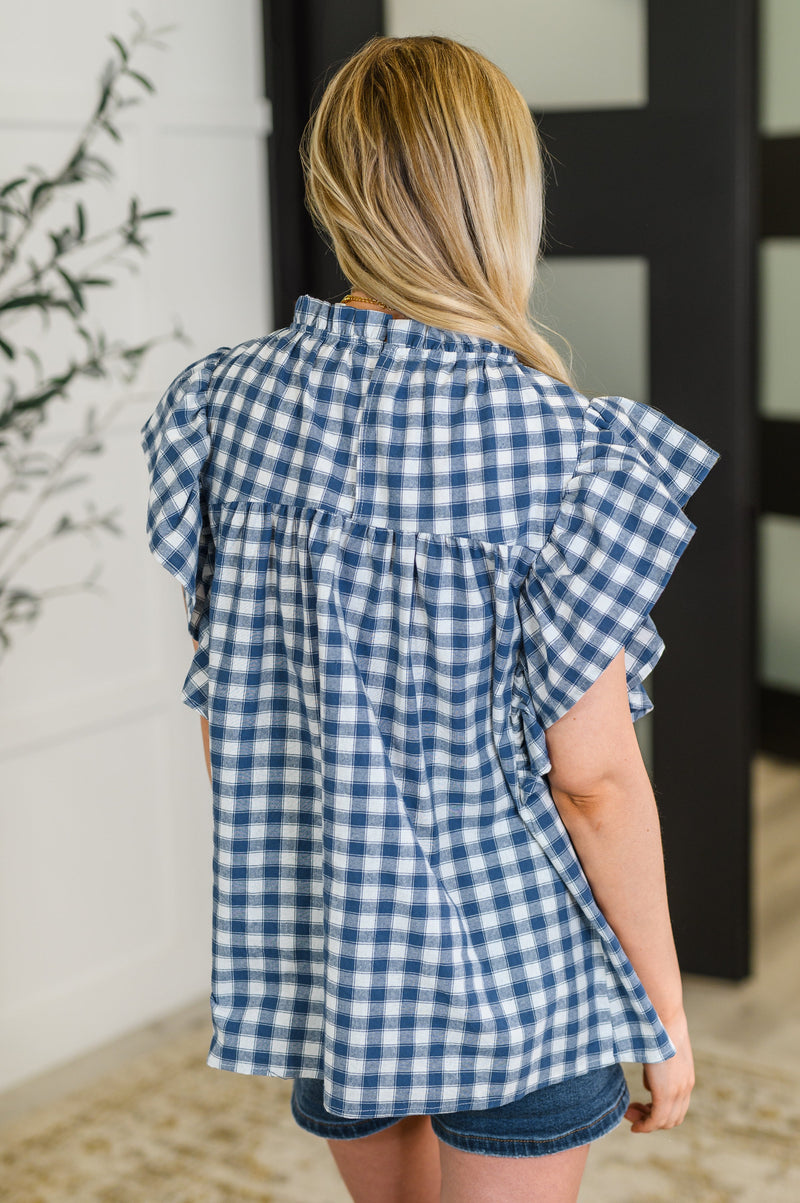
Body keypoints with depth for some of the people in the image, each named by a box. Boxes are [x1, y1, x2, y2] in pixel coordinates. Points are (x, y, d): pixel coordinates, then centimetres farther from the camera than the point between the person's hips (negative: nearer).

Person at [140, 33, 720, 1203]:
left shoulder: (224, 406, -6)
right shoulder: (559, 449, -20)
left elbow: (220, 715, 2)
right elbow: (592, 775, -17)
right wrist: (666, 1014, -3)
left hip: (316, 942, 5)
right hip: (515, 956, -4)